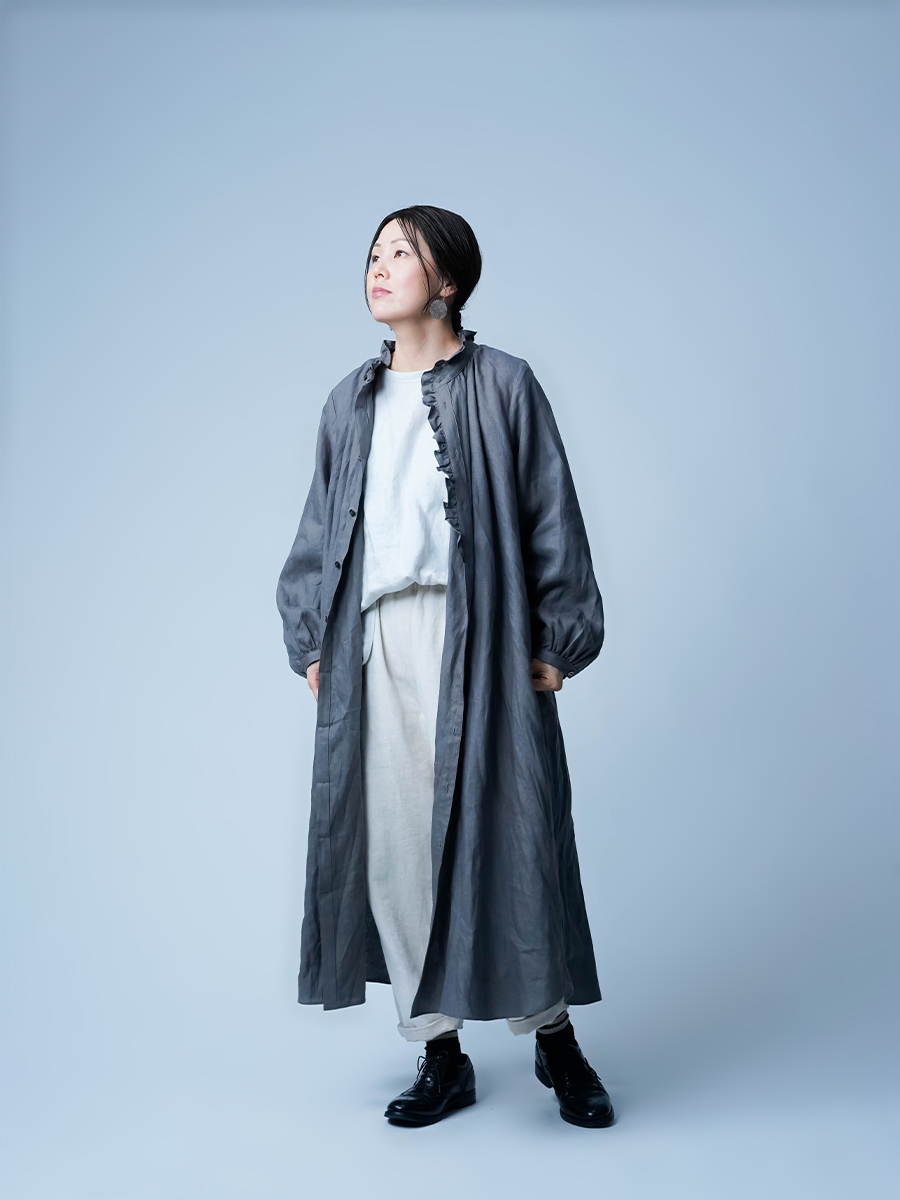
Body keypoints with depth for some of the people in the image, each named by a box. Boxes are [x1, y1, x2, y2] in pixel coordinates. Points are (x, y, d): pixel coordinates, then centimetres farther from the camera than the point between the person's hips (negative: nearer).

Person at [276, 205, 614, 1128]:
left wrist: (557, 641, -3)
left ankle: (554, 1037, 18)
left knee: (508, 831, -2)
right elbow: (320, 532, 18)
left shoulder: (502, 385, 4)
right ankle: (440, 1056, 17)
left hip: (481, 636, -4)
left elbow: (552, 517, 1)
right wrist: (311, 643, 11)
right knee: (396, 840, 3)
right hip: (376, 641, 4)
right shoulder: (348, 404, 16)